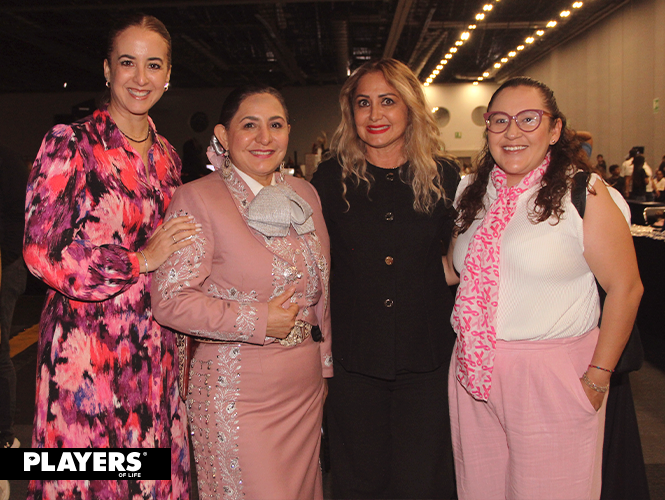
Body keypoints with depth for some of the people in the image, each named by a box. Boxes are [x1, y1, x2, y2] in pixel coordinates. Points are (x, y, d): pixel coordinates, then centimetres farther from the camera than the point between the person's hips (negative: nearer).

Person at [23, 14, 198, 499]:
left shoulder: (167, 156, 11)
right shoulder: (71, 142, -7)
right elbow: (42, 250, -13)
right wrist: (140, 260, -11)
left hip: (154, 346, 5)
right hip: (84, 344, -5)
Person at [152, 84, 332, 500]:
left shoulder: (304, 193, 8)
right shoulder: (198, 198, -10)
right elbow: (169, 299, -15)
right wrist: (258, 321, -18)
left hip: (307, 389, 6)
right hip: (238, 393, -6)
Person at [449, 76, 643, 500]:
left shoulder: (583, 193, -8)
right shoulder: (472, 193, 9)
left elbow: (625, 288, -9)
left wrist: (598, 377, -10)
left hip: (553, 374, -4)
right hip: (476, 371, 5)